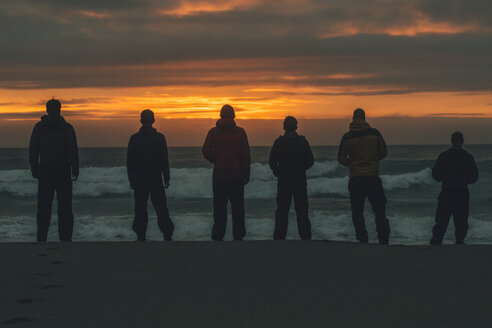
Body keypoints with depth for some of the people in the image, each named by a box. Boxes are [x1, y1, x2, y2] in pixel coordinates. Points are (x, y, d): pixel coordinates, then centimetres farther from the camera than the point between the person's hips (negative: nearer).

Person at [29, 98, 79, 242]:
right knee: (64, 205, 2)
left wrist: (34, 170, 11)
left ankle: (41, 238, 6)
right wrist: (75, 171, 0)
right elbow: (73, 151, -6)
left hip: (44, 171, 2)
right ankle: (65, 238, -1)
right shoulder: (67, 128, -4)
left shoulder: (38, 127, 2)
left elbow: (33, 150, 4)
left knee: (43, 206, 7)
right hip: (63, 171, -2)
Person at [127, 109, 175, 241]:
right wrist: (167, 178, 6)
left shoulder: (134, 138, -2)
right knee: (161, 207, 4)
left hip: (139, 180, 0)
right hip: (156, 179, 0)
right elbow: (165, 160, -1)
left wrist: (131, 179, 8)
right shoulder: (160, 138, -3)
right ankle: (167, 235, 2)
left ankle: (141, 235, 3)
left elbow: (130, 161, 1)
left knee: (140, 208, 5)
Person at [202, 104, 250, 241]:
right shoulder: (240, 132, -1)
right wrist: (246, 174, 5)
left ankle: (218, 236, 5)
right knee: (237, 206, 7)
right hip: (236, 174, 0)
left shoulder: (213, 132, 0)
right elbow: (246, 154, -2)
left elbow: (206, 151, -9)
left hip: (219, 174, 0)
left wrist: (216, 161, 9)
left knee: (219, 207, 4)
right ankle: (238, 236, 8)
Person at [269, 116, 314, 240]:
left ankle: (279, 237, 2)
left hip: (284, 181, 0)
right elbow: (310, 160, -2)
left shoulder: (279, 142, -4)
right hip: (300, 181, 1)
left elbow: (272, 161, -5)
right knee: (302, 210, 7)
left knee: (282, 210, 4)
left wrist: (278, 173, 10)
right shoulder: (302, 141, -3)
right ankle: (305, 236, 6)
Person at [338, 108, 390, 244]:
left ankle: (363, 240, 4)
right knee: (379, 210, 8)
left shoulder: (347, 137, -2)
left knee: (357, 211, 8)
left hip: (355, 179, 0)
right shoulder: (374, 133, -1)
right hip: (373, 177, 0)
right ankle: (384, 240, 4)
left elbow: (341, 159, 2)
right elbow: (383, 153, 7)